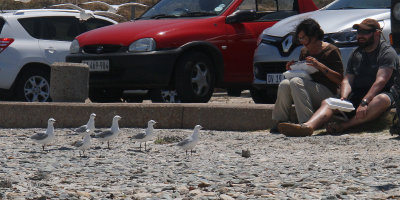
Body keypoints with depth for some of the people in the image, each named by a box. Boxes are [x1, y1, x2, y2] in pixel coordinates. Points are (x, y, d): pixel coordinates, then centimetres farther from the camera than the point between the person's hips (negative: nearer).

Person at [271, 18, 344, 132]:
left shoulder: (331, 51, -1)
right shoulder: (304, 52, 20)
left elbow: (339, 79, -8)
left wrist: (320, 66, -18)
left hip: (327, 92, -6)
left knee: (296, 82, -31)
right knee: (284, 84, -23)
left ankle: (306, 123, -39)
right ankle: (281, 121, -19)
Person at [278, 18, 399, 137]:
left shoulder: (387, 52, -2)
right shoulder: (356, 54, 18)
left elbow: (381, 81, -16)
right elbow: (347, 80, 9)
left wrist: (365, 102, -30)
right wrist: (343, 99, -14)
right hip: (356, 95, 5)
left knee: (383, 100, -39)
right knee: (327, 102, -20)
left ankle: (344, 126, -50)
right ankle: (308, 126, -49)